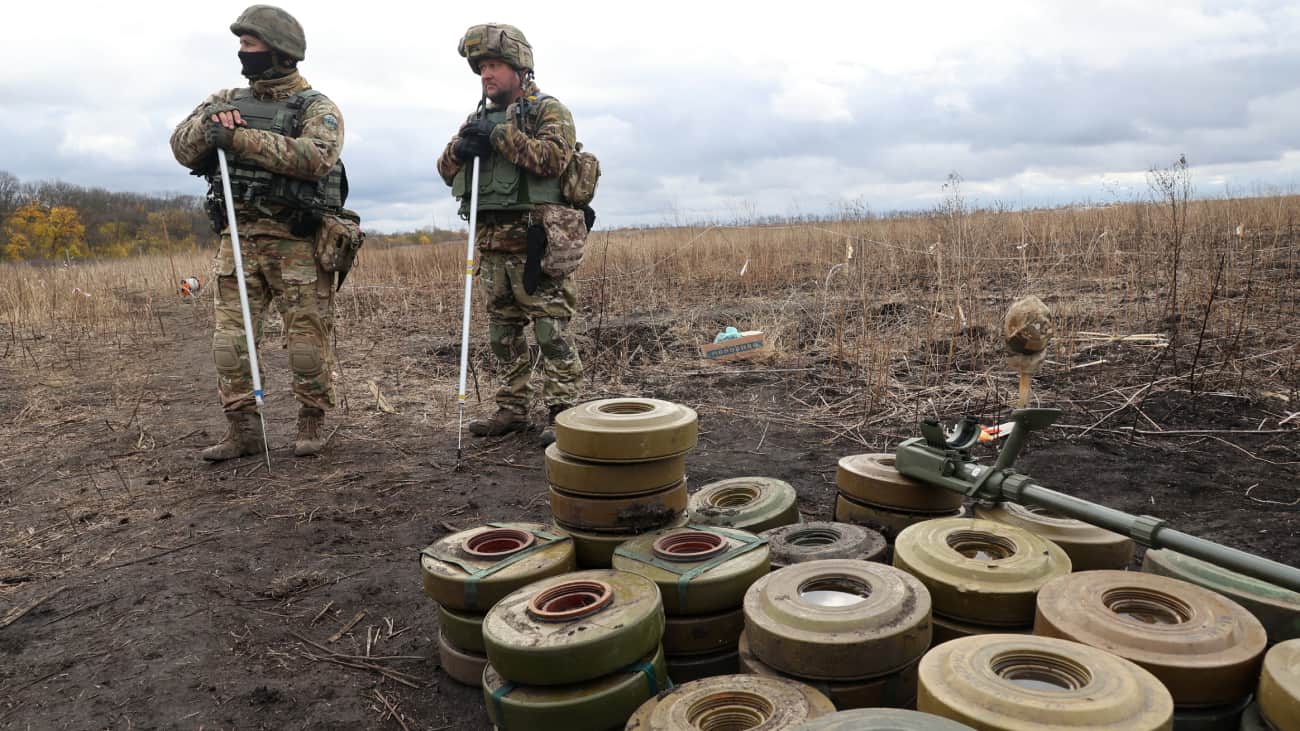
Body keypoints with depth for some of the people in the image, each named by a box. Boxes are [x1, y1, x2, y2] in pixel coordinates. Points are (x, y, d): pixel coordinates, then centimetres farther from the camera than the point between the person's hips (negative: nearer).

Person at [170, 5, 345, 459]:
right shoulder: (225, 100, 16)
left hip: (296, 243, -5)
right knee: (230, 339, 4)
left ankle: (312, 424, 16)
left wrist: (240, 138, -21)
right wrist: (208, 124, -11)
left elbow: (315, 156, -21)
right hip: (238, 239, 5)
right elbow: (181, 148, 10)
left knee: (307, 340, 0)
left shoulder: (317, 108, -1)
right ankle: (243, 430, 14)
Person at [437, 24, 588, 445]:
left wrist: (500, 135, -16)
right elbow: (447, 170, 17)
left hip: (537, 244, -7)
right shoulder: (480, 118, 20)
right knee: (503, 334, 12)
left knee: (552, 332, -7)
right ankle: (512, 409, 21)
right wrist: (460, 149, -5)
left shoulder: (548, 110, 1)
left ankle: (562, 413, -3)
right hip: (493, 245, 7)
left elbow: (553, 158, -17)